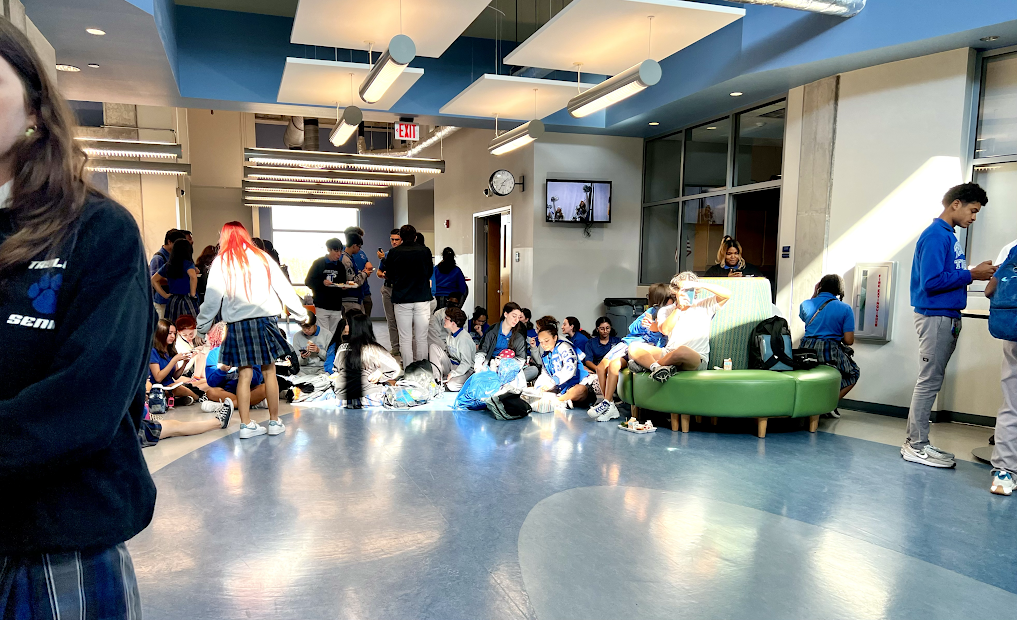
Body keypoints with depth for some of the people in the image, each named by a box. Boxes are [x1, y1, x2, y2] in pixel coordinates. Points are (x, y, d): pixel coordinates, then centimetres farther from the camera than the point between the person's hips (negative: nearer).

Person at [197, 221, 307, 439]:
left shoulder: (220, 263, 3)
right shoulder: (262, 257, 5)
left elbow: (212, 298, 1)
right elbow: (283, 287, 6)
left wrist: (202, 326, 10)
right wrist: (301, 313, 13)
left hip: (238, 323, 0)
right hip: (264, 320, 0)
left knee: (244, 374, 4)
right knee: (269, 371, 6)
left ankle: (246, 425, 7)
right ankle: (274, 422, 11)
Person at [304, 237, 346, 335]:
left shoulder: (340, 266, 12)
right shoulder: (318, 263, 1)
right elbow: (308, 282, 0)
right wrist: (322, 282, -17)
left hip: (336, 306, 4)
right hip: (321, 306, -4)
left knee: (334, 334, 4)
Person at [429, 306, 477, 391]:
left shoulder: (464, 339, -25)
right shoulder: (449, 333, 0)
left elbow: (466, 363, -24)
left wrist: (452, 374, -25)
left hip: (465, 369, -8)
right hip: (451, 364, 8)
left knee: (452, 386, -38)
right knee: (434, 346, -6)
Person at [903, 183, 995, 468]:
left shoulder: (949, 236, 17)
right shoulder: (936, 235, -13)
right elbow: (932, 281, -22)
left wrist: (977, 272, 6)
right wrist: (971, 275, -14)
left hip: (947, 318, 10)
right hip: (935, 317, -10)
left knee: (930, 382, 12)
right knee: (929, 382, -5)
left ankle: (916, 442, 19)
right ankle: (916, 446, 2)